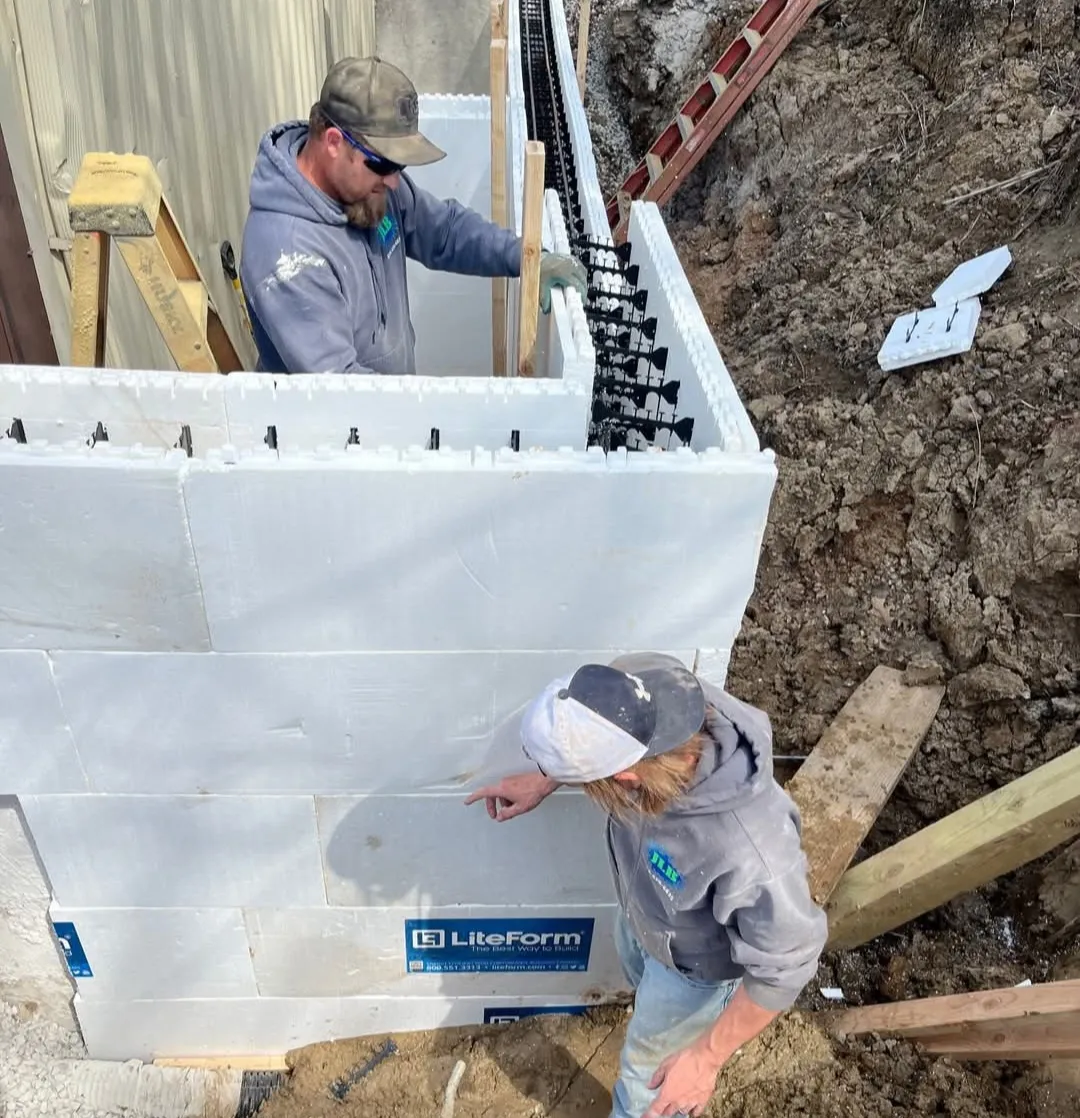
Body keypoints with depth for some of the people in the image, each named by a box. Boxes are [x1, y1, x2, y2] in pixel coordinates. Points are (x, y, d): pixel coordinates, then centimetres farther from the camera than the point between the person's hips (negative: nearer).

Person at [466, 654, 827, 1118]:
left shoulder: (749, 852, -49)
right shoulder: (645, 686, -35)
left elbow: (783, 966, -29)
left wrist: (707, 1057, -19)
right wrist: (541, 780, -4)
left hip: (694, 959, -6)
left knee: (648, 1058, 24)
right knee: (639, 973, 38)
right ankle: (693, 1024, 71)